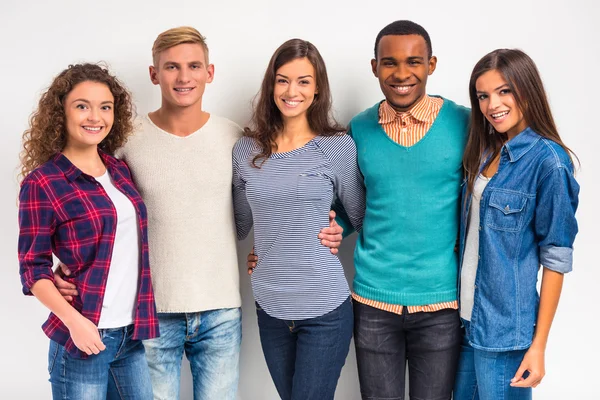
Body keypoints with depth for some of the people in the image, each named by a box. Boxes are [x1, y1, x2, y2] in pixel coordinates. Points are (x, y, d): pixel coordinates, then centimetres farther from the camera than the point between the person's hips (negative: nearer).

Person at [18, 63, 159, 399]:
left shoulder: (120, 170, 8)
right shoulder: (42, 182, -9)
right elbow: (33, 268, -9)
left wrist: (145, 316, 9)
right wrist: (74, 321, -20)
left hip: (133, 334, 6)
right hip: (83, 338, -6)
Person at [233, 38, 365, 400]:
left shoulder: (339, 146, -6)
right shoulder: (246, 151, 3)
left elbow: (361, 220, 5)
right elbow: (237, 227, 14)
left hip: (326, 308, -3)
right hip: (270, 308, 4)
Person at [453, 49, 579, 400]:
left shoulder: (548, 161, -15)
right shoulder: (486, 151, 7)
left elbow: (556, 257, -14)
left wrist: (539, 344, -14)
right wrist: (458, 304, 9)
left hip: (505, 325, -7)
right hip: (466, 316, 7)